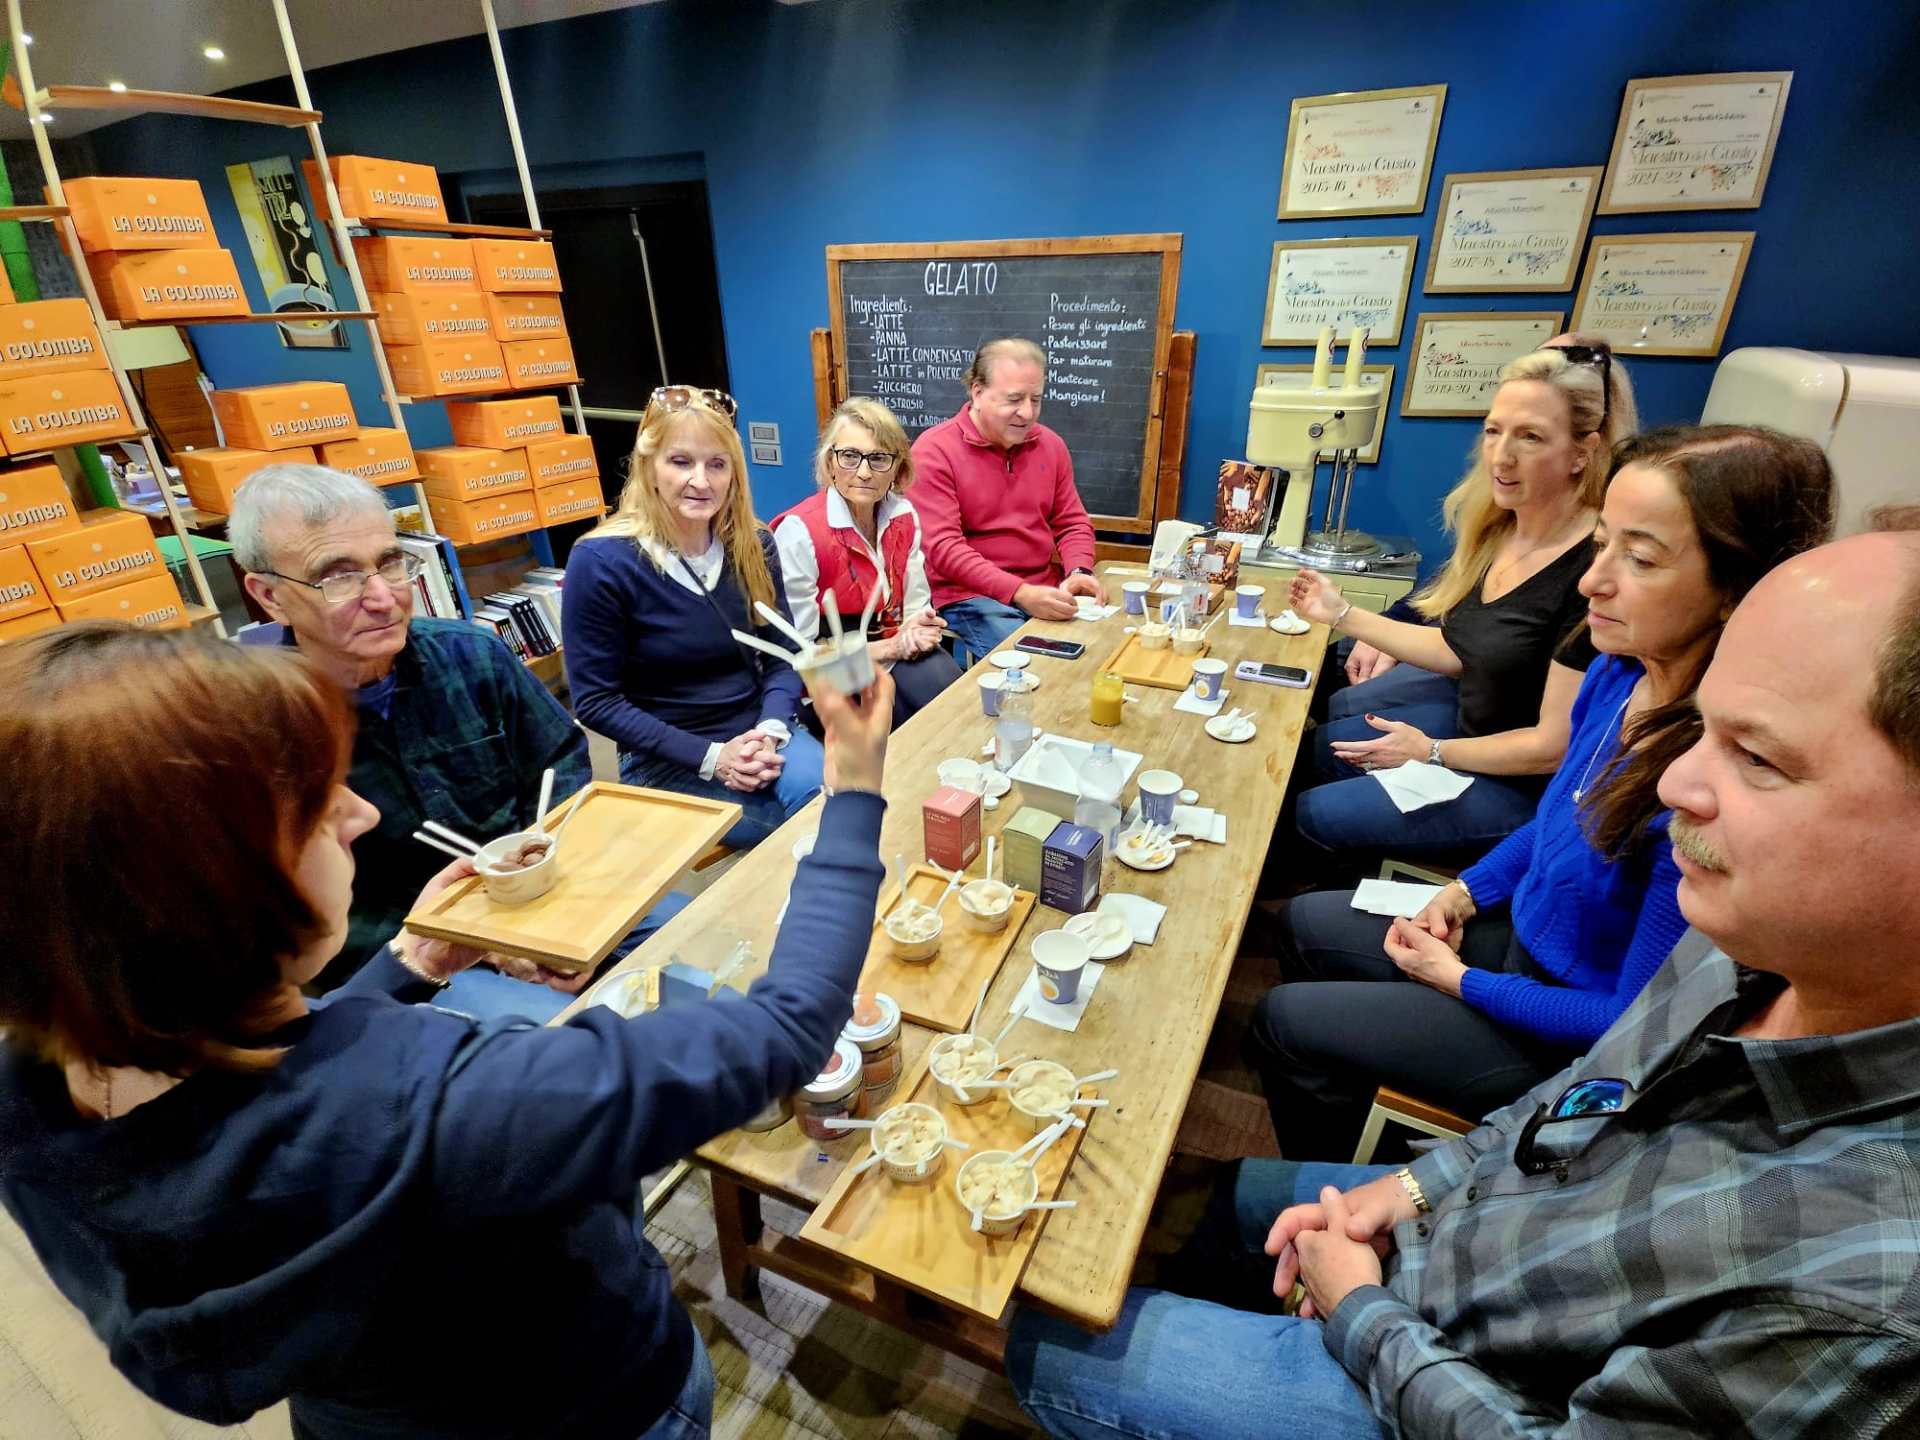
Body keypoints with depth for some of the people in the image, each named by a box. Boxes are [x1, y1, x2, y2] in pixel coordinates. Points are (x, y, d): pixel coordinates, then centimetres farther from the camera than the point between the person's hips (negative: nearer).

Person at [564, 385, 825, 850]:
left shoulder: (753, 546, 1)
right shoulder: (600, 562, -13)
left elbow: (782, 655, 5)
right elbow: (595, 700, -11)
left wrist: (770, 731, -15)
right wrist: (709, 756, -18)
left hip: (759, 732, 4)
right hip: (665, 760, -4)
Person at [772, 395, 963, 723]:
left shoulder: (904, 515, 1)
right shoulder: (799, 532, -17)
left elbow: (916, 604, 9)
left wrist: (917, 630, -15)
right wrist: (890, 648, -18)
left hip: (897, 650, 6)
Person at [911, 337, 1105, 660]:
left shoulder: (1051, 445, 8)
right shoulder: (934, 450, -10)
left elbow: (1073, 522, 15)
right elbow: (943, 547, -17)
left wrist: (1079, 571, -9)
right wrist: (1020, 593, -27)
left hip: (1046, 593, 6)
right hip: (968, 596, -5)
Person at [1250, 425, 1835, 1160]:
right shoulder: (1619, 671, -10)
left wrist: (1459, 981, -14)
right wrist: (1464, 893, -3)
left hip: (1576, 1036, -7)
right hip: (1522, 932, 7)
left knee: (1284, 1021, -5)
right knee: (1305, 924, 14)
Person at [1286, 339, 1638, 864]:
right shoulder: (1497, 529, -5)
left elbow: (1554, 746, -24)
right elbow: (1458, 651, 6)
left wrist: (1431, 753, -13)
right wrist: (1343, 614, 1)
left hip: (1526, 786, -7)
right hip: (1472, 715, 8)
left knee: (1315, 813, -6)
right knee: (1313, 740, 14)